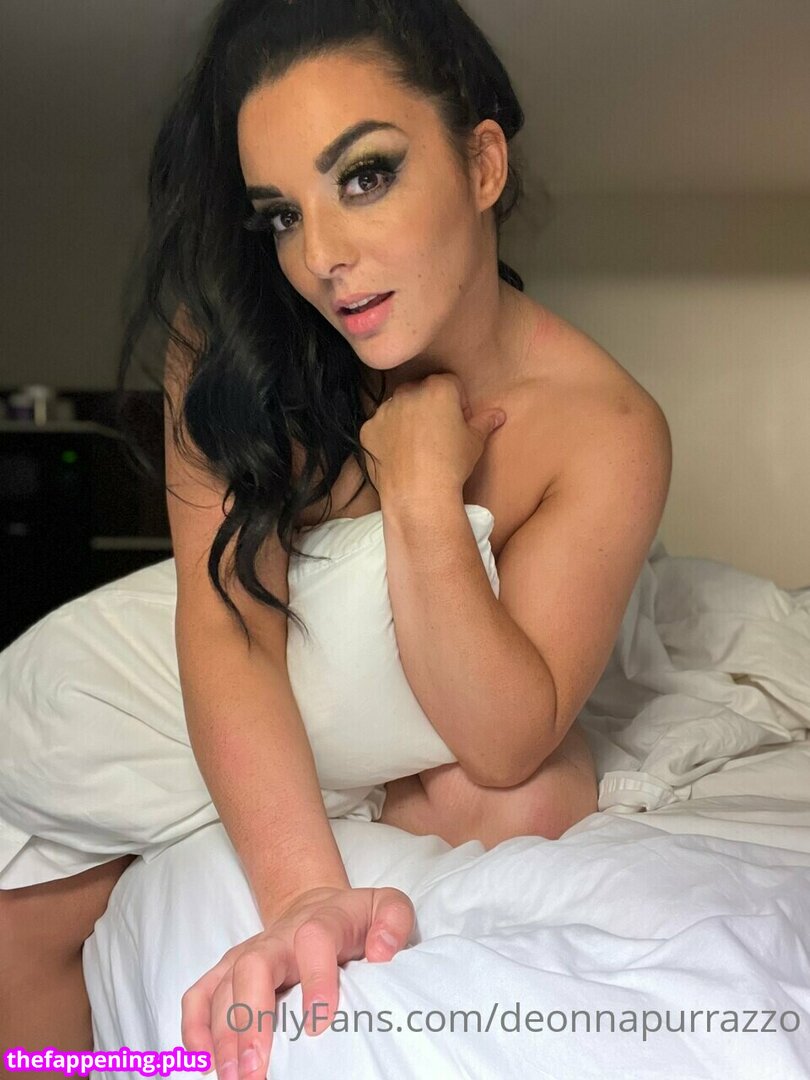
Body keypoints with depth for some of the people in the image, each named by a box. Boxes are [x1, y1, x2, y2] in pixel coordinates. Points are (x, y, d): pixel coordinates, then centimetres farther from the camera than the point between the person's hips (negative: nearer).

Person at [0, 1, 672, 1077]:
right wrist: (303, 893, -47)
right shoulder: (232, 340, -24)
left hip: (443, 727, 0)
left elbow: (508, 744, -25)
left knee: (530, 802, -29)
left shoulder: (609, 429, -27)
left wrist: (421, 488, -36)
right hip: (251, 731, 0)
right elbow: (228, 623, -32)